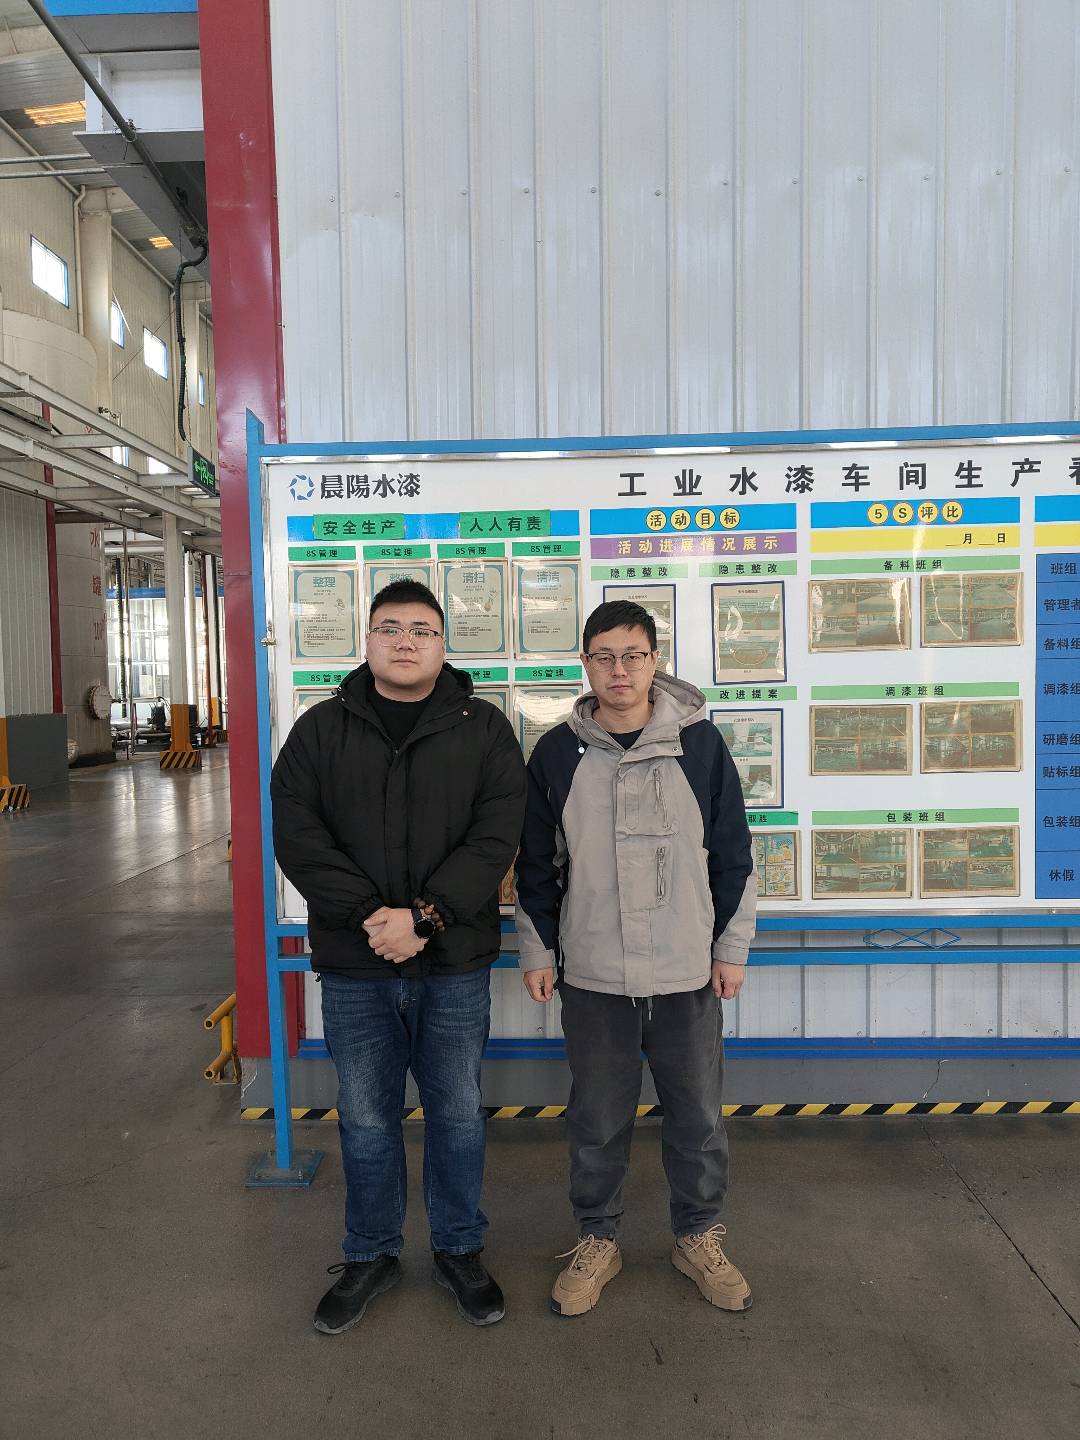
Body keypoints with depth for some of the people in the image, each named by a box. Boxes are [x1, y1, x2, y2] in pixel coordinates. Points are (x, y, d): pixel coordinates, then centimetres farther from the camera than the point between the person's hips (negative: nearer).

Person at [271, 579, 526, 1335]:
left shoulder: (484, 729, -1)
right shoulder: (321, 730, 2)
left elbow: (495, 836, -10)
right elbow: (298, 837, -7)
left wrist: (423, 914, -20)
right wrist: (369, 916, -18)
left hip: (455, 966, 0)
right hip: (354, 967, 1)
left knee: (458, 1114, 14)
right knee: (366, 1119, 15)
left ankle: (460, 1250, 37)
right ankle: (371, 1255, 38)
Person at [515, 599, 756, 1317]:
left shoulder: (700, 743, -3)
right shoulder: (557, 752, -1)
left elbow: (733, 854, 2)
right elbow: (537, 864, 6)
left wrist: (732, 947, 2)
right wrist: (537, 950, 5)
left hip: (689, 972, 0)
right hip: (593, 975, 0)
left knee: (698, 1115, 14)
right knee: (597, 1118, 13)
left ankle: (699, 1236, 37)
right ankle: (598, 1240, 35)